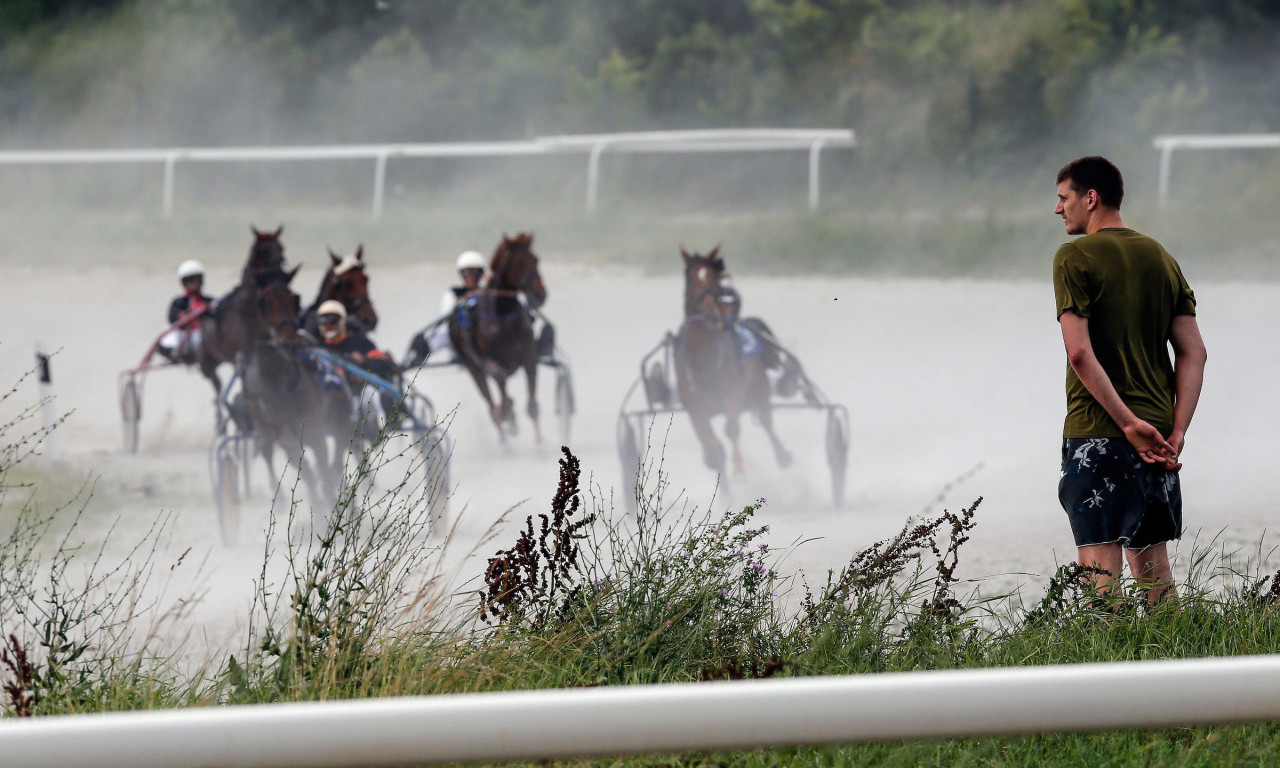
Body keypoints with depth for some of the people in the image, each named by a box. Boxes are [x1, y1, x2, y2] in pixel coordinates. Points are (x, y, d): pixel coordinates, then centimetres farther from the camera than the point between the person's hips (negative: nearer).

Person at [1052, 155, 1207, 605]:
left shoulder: (1074, 259, -7)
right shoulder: (1160, 258, 12)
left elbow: (1080, 352, -16)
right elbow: (1193, 353, 7)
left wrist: (1128, 423, -15)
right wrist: (1177, 433, 1)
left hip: (1095, 432, -6)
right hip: (1157, 432, 6)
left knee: (1101, 564, -8)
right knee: (1152, 560, 13)